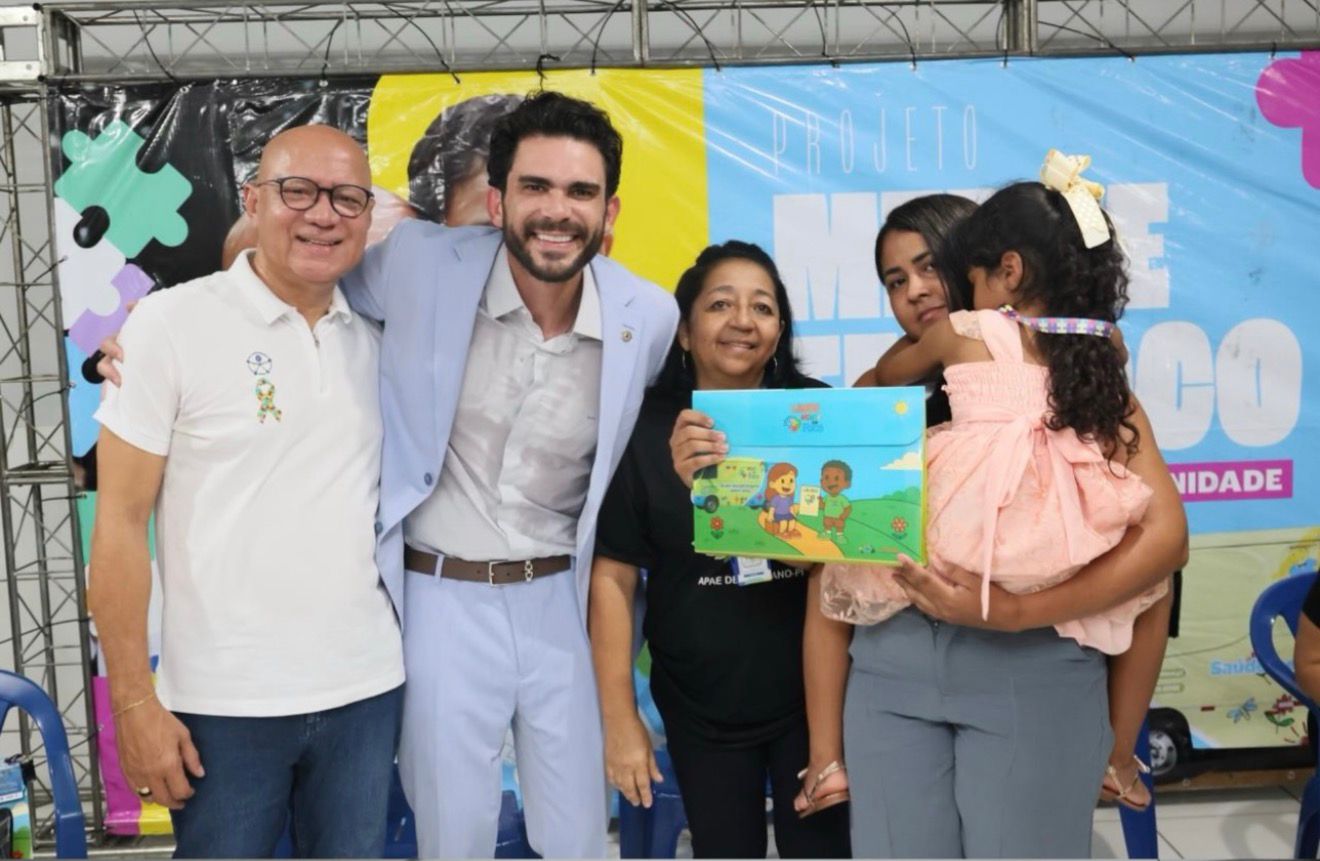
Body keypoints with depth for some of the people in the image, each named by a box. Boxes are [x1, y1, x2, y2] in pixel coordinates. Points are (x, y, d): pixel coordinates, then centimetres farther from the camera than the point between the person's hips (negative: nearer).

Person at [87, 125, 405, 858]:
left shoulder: (375, 335, 5)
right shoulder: (171, 323, -7)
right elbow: (121, 522, -7)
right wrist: (134, 701, -9)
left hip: (366, 691, 4)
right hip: (224, 703, -3)